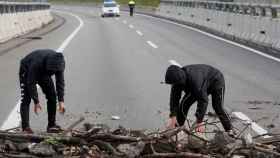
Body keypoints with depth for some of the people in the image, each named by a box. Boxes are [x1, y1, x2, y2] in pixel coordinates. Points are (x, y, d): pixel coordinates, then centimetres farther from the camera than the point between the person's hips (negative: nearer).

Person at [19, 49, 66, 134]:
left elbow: (60, 82, -20)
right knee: (26, 99, -15)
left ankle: (51, 125, 1)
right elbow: (31, 83, -35)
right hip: (27, 71, -5)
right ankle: (25, 127, -16)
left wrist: (61, 101, -24)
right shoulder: (36, 63, -43)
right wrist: (36, 102, -33)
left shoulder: (59, 62, -28)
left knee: (52, 96, -5)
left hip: (44, 72, 5)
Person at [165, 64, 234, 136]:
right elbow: (174, 97, -21)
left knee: (218, 108, -16)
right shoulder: (177, 78, -25)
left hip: (216, 82, -7)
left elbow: (203, 100, -46)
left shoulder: (194, 79, -47)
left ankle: (229, 130, 0)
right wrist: (173, 117, -29)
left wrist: (199, 121, -45)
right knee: (184, 104, -6)